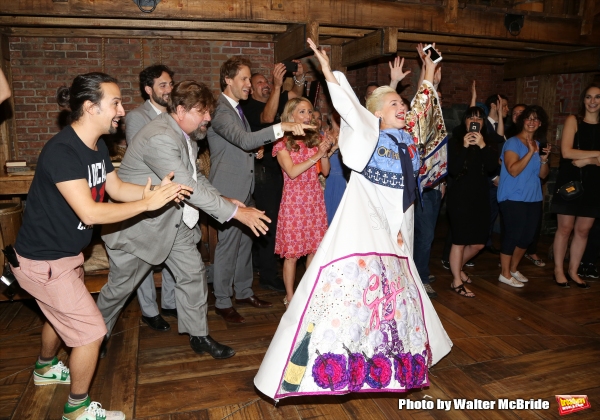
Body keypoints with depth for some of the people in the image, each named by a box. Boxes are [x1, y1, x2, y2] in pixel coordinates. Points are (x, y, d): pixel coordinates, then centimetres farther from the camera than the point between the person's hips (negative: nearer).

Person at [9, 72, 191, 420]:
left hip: (67, 253, 9)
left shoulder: (98, 146, 0)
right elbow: (90, 213, -34)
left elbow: (116, 188, 6)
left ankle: (46, 368, 58)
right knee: (91, 330, -3)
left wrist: (157, 189, -9)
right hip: (43, 261, -9)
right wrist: (148, 203, -29)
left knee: (61, 313, 29)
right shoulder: (62, 151, -29)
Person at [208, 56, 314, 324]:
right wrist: (282, 128, -35)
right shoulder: (220, 111, -16)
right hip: (229, 188, -9)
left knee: (245, 241, 15)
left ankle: (244, 292, 29)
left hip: (244, 186, 9)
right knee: (228, 244, -1)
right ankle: (222, 303, 13)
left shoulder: (237, 109, 16)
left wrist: (256, 149, 8)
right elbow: (245, 140, -31)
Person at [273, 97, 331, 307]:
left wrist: (325, 153, -10)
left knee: (315, 248, 6)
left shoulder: (316, 139, 11)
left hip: (315, 199, 4)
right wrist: (316, 155, -16)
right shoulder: (283, 143, -1)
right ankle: (290, 296, 13)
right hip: (294, 200, -4)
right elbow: (292, 172, -13)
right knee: (292, 252, 0)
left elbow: (325, 171, 8)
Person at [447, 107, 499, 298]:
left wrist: (482, 145, -17)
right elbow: (452, 169, -14)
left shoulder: (487, 143, 10)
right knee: (460, 241, -3)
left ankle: (458, 267, 34)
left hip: (480, 198, 5)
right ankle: (457, 281, 10)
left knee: (478, 243, 9)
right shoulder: (456, 142, -2)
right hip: (459, 198, -5)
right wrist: (464, 147, -22)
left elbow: (493, 166, -7)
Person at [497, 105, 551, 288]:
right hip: (513, 198, -7)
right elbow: (513, 170, -20)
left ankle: (513, 269, 27)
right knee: (513, 235, -4)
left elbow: (543, 174, 11)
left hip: (534, 198, 7)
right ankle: (505, 274, 8)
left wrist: (544, 160, -6)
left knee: (527, 236, 11)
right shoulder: (513, 142, -9)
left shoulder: (539, 144, 12)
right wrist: (530, 153, -23)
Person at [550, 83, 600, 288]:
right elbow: (566, 151, -14)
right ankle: (558, 270, 14)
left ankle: (573, 270, 21)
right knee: (565, 228, 2)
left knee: (583, 230, 9)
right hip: (570, 182, -3)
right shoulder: (573, 120, -3)